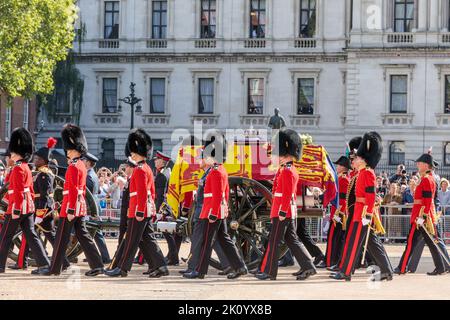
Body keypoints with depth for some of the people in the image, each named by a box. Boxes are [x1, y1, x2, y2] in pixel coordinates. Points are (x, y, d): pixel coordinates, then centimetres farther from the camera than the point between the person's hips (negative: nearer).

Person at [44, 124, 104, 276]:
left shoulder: (73, 166, -14)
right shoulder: (82, 165, 14)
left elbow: (73, 190, -19)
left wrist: (70, 210, -21)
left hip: (71, 205, -9)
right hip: (81, 206, 9)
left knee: (62, 238, 0)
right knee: (82, 235, 7)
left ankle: (55, 268, 7)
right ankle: (97, 265, 0)